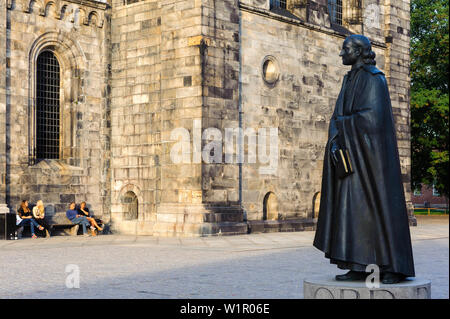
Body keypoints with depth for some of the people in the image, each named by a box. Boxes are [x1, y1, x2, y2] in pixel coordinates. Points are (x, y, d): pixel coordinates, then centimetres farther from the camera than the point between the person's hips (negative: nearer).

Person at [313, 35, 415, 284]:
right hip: (350, 152, 9)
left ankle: (394, 267, -1)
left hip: (370, 150, -8)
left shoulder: (374, 79, -9)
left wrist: (344, 122, -7)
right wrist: (335, 141, -7)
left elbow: (373, 117, -20)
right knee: (352, 205, 3)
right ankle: (358, 267, 5)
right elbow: (338, 118, 12)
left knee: (380, 204, -7)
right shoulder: (350, 81, 18)